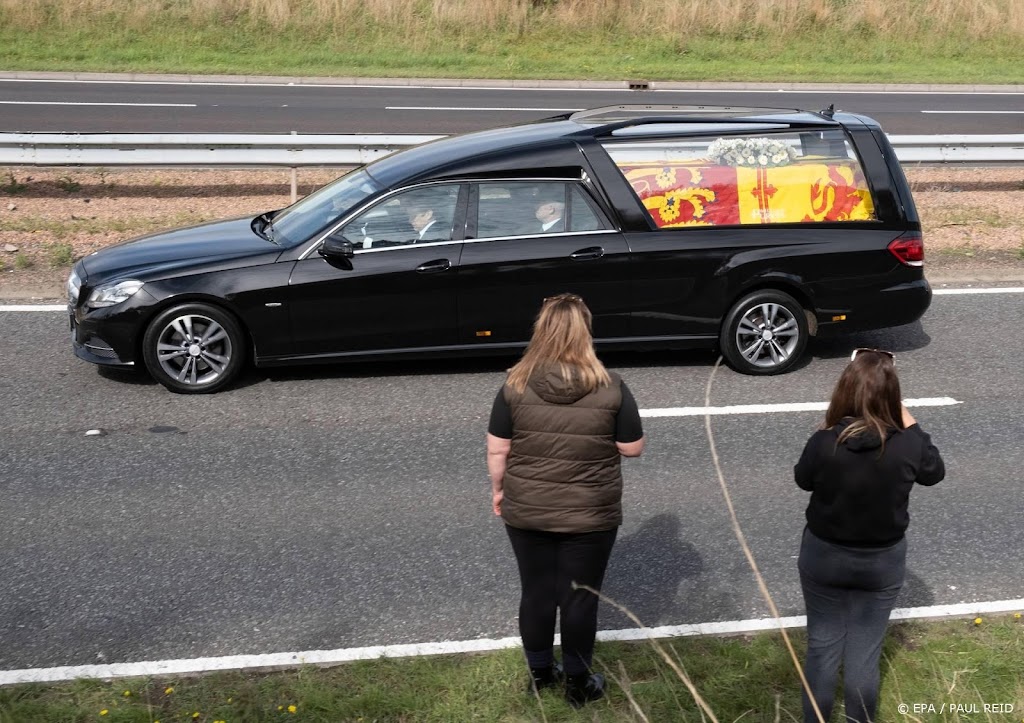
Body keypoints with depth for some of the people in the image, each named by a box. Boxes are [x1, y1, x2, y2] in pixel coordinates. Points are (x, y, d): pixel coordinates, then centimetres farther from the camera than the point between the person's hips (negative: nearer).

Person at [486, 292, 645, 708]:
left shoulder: (516, 385, -10)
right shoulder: (611, 388, -13)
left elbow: (497, 450, -4)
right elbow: (633, 448, -5)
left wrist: (498, 490, 11)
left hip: (526, 512, 2)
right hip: (590, 516, -1)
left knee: (536, 593, 17)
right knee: (580, 599, 12)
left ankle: (539, 674, 33)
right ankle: (578, 684, 26)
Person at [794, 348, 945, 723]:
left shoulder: (824, 443, -24)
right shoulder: (908, 446, -21)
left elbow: (803, 479, -2)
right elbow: (935, 471, 3)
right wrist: (908, 421, 5)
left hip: (823, 556, 0)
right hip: (883, 561, 0)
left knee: (822, 646, 17)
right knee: (864, 655, 14)